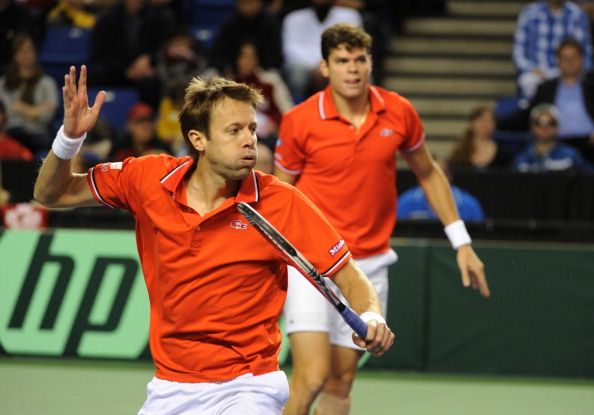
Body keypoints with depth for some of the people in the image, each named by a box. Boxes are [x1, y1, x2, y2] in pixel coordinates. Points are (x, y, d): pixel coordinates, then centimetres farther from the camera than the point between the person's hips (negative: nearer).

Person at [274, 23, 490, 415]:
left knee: (340, 383, 7)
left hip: (369, 265, 3)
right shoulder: (299, 122, -8)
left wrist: (462, 243, 13)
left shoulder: (399, 113, 0)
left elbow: (429, 174, 16)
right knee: (311, 377, -17)